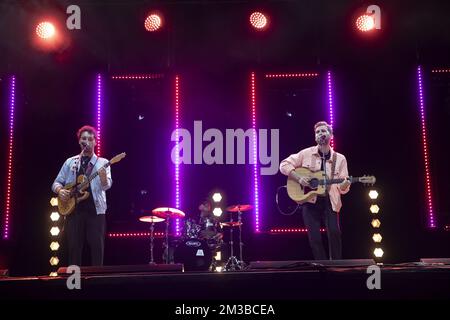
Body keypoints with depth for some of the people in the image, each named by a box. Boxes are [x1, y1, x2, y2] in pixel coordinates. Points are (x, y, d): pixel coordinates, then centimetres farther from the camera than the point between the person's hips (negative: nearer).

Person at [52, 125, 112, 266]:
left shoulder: (102, 163, 6)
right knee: (74, 248, 3)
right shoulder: (70, 162, 13)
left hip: (95, 210, -2)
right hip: (73, 210, 2)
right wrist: (60, 190, -9)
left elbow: (107, 186, -9)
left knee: (97, 248, -3)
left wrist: (103, 178, -32)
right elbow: (56, 182, 14)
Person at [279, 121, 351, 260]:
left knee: (334, 232, -17)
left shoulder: (340, 159, 5)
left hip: (330, 202, 0)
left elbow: (342, 188, 4)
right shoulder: (306, 153, 2)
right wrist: (299, 178, -13)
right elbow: (284, 164, 1)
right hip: (310, 201, 0)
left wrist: (345, 184, -20)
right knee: (315, 238, -2)